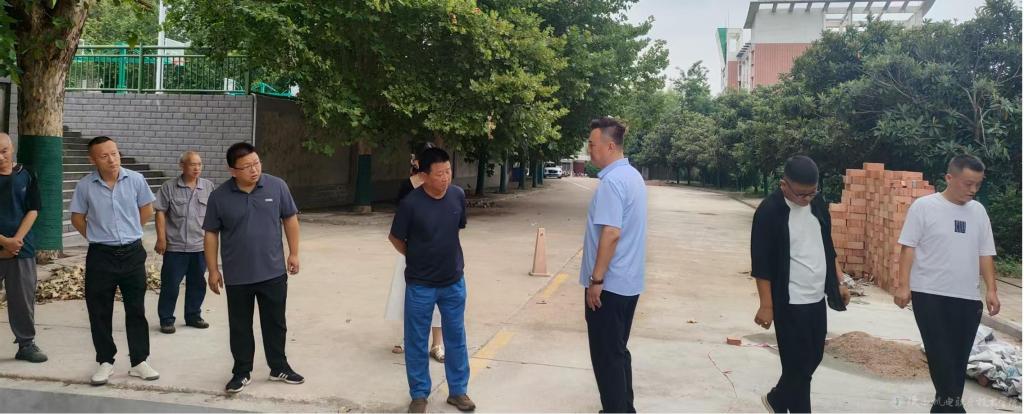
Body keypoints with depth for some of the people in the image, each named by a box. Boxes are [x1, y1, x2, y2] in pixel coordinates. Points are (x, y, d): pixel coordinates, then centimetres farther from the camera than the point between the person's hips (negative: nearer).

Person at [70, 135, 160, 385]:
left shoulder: (135, 180, -6)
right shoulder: (85, 185, -7)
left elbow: (147, 210, 8)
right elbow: (77, 218, 7)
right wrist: (98, 236, 6)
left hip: (133, 253, 1)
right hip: (100, 255, 0)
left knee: (136, 309, 7)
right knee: (100, 312, 6)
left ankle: (139, 361, 16)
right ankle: (105, 362, 20)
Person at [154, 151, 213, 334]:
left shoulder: (208, 187, 4)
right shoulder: (169, 187, -3)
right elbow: (160, 212, -3)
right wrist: (161, 238, -7)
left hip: (200, 246, 3)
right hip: (175, 246, -3)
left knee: (197, 284, 13)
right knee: (170, 284, 3)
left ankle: (193, 316, 27)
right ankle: (166, 320, 15)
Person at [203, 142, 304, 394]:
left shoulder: (277, 186, -6)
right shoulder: (219, 197, -7)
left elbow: (290, 219, 4)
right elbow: (211, 234, 0)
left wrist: (294, 253, 2)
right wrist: (213, 270, -1)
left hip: (273, 272, 1)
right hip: (237, 276, 0)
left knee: (275, 323, 12)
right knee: (240, 327, 11)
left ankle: (279, 368, 28)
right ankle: (242, 372, 25)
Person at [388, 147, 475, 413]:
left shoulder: (458, 196, -7)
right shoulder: (411, 203, -18)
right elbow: (395, 238, -4)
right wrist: (415, 257, 7)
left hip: (454, 282, 3)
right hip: (420, 285, -3)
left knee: (456, 338, 13)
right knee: (416, 341, 8)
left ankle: (458, 391, 29)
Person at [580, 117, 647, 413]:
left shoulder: (612, 181, -19)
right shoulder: (633, 175, 11)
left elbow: (611, 233, -26)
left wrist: (596, 280, -20)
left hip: (610, 283, -9)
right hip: (628, 281, 9)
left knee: (606, 356, 2)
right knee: (618, 351, 18)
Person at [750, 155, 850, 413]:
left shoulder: (818, 205, 4)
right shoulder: (769, 212, -16)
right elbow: (761, 264, -15)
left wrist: (838, 283, 15)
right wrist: (766, 305, -15)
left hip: (817, 299, 7)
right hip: (790, 303, -7)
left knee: (813, 358, 17)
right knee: (799, 366, 0)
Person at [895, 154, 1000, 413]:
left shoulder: (978, 211, 9)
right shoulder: (924, 206, -5)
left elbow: (985, 254, 13)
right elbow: (908, 248, -6)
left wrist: (991, 289, 5)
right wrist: (903, 285, -12)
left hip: (968, 297, 5)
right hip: (930, 294, -5)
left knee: (959, 356, 9)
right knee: (940, 354, -8)